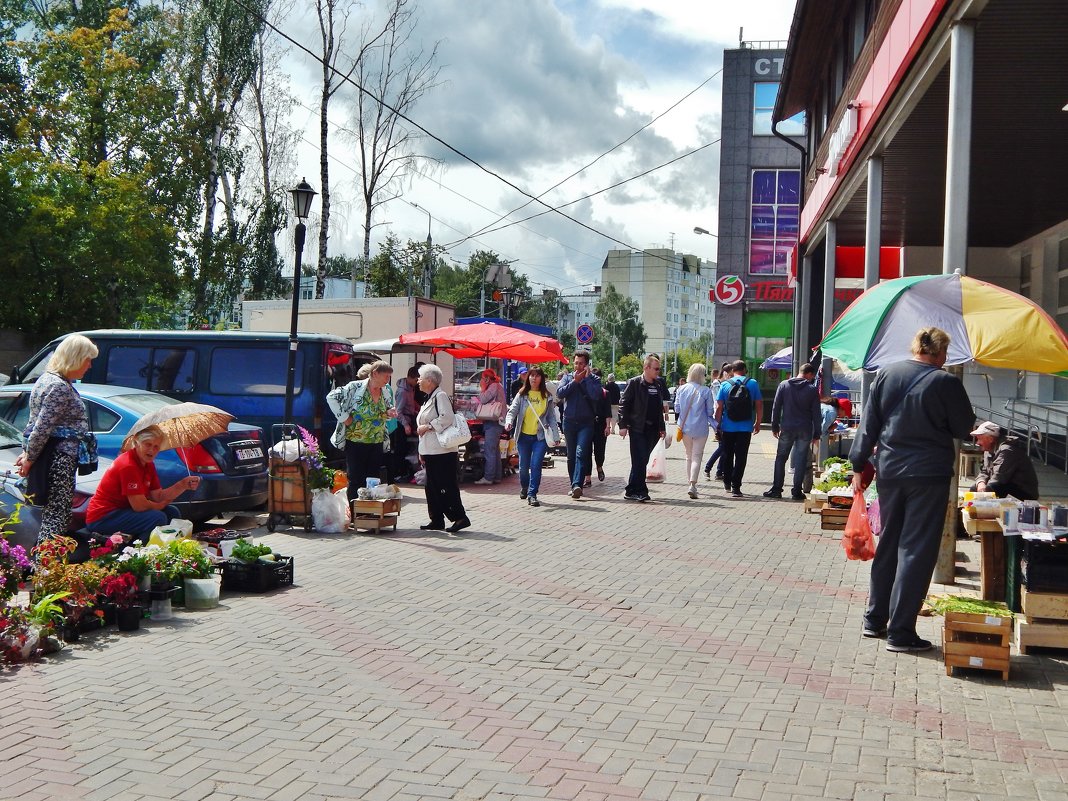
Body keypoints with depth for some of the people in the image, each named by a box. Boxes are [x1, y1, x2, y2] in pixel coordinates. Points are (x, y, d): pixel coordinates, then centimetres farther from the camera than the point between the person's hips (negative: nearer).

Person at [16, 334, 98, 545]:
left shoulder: (49, 378, 16)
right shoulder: (60, 387, -17)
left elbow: (37, 423, 19)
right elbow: (42, 427, -18)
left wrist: (28, 453, 18)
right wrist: (29, 457, -9)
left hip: (57, 456, 10)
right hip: (59, 458, -10)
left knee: (53, 514, 14)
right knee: (57, 518, -8)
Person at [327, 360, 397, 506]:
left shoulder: (387, 391, 5)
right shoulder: (355, 387, -11)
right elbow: (331, 397, -11)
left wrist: (390, 413, -4)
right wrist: (343, 417, -13)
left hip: (376, 443, 5)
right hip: (355, 442, -5)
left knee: (373, 480, 8)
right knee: (355, 480, -1)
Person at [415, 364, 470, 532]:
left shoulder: (440, 396, -10)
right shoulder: (429, 398, 20)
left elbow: (446, 417, -25)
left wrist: (427, 427, -17)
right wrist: (422, 452, 22)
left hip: (443, 451, -10)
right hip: (431, 451, 10)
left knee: (446, 486, -10)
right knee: (432, 487, 11)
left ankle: (460, 517, -7)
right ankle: (437, 521, 16)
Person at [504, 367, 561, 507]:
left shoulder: (547, 396, 5)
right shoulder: (521, 395, 3)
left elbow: (551, 417, 7)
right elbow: (513, 410, -3)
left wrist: (556, 436, 2)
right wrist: (509, 422, -25)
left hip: (540, 437, -1)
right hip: (524, 436, 1)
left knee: (536, 465, -12)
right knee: (524, 466, 7)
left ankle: (532, 494, -7)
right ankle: (524, 487, 35)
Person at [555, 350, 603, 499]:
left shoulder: (594, 379, 3)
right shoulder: (567, 377, 10)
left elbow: (596, 396, -15)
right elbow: (559, 393, -5)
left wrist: (587, 377, -11)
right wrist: (575, 381, -9)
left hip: (586, 423, -3)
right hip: (569, 422, 3)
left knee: (581, 453, -18)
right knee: (571, 456, 9)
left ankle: (577, 485, -27)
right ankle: (574, 485, 18)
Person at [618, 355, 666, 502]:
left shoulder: (657, 385, 14)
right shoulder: (634, 383, -6)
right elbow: (624, 404, -8)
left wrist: (661, 428, 18)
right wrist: (623, 425, -14)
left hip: (652, 429, 6)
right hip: (637, 428, -6)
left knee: (642, 461, 8)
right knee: (640, 460, -10)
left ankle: (632, 491, 16)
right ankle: (639, 491, -6)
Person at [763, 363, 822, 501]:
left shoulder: (783, 385, 1)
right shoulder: (813, 389, -2)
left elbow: (776, 407, 1)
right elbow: (816, 414, 0)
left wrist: (775, 427, 8)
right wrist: (816, 435, 5)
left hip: (787, 428, 1)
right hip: (805, 430, -1)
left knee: (781, 458, 9)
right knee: (801, 461, 6)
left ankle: (776, 489, 7)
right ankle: (797, 491, 5)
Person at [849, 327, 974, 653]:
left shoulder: (886, 375, 2)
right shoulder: (946, 382, -11)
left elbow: (868, 423, 5)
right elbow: (964, 428, -1)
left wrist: (859, 465, 11)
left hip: (889, 470, 5)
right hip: (929, 474, -5)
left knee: (888, 544, 17)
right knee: (916, 550, -1)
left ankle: (874, 619, 24)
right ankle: (900, 632, -1)